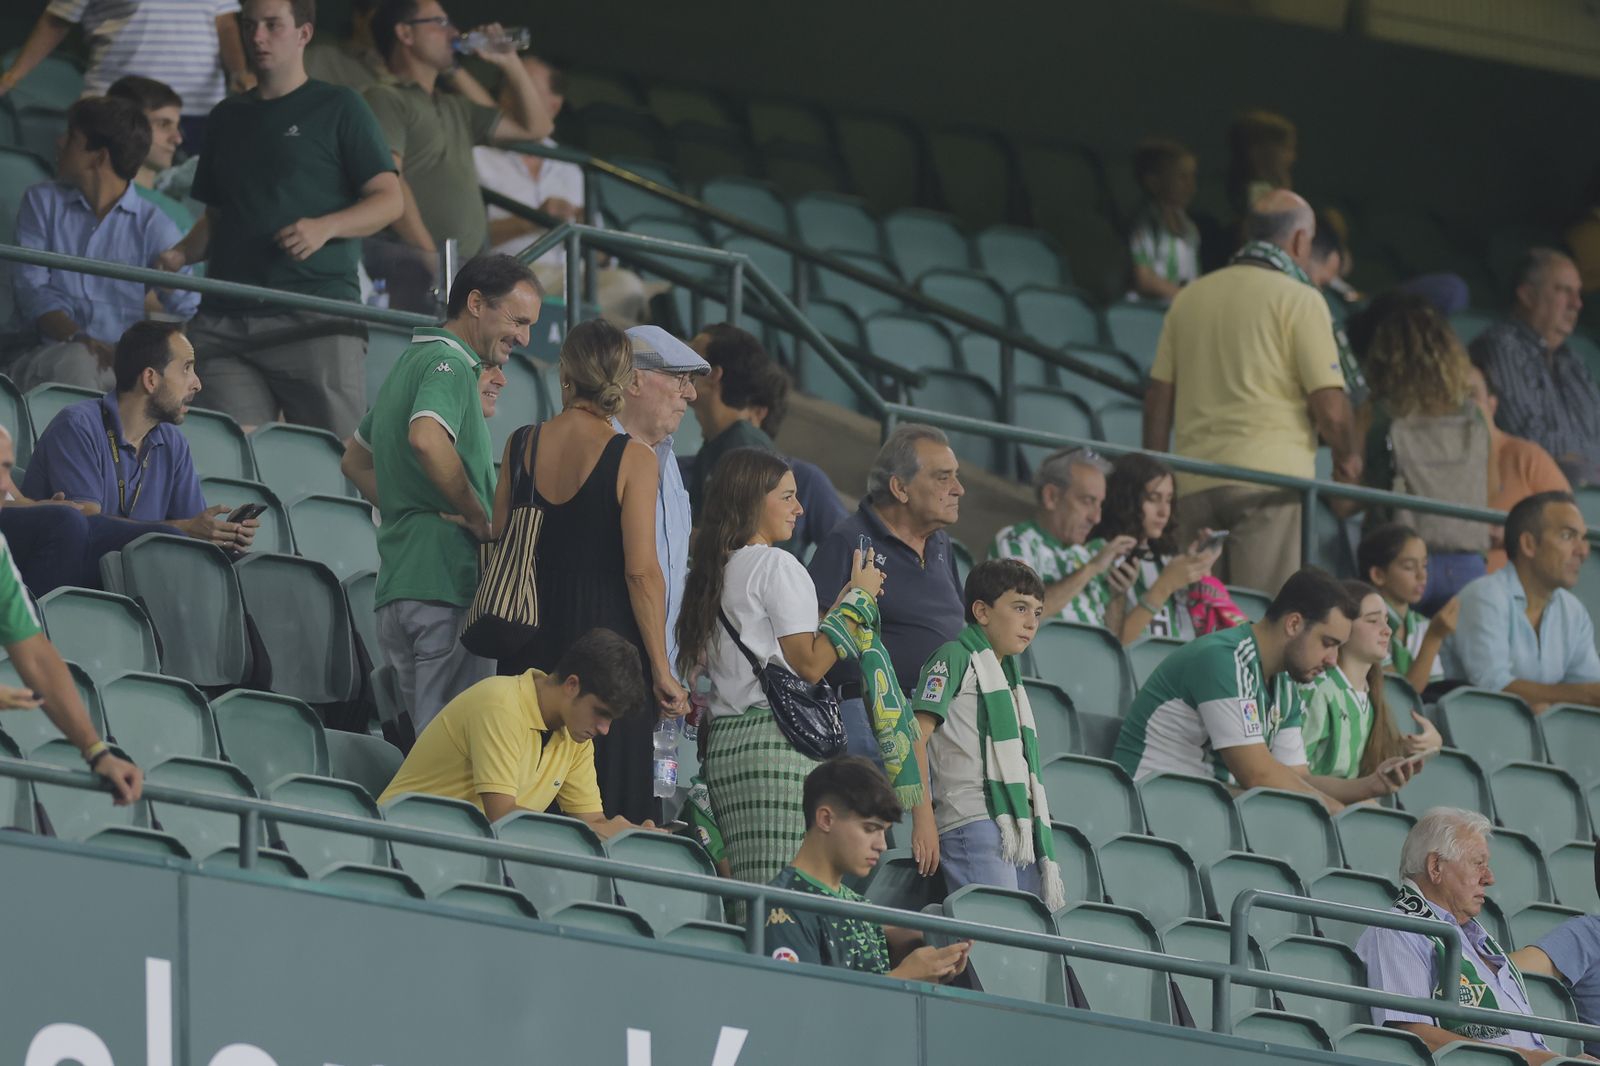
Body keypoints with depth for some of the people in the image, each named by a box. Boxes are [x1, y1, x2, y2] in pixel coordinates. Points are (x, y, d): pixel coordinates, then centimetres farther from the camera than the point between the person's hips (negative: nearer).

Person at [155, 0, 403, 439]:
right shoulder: (228, 117, 22)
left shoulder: (338, 108, 6)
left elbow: (389, 200, 1)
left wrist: (326, 227, -16)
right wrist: (182, 254, 6)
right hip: (226, 317, 5)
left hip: (316, 319, -5)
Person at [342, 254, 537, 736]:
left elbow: (354, 460, 35)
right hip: (448, 587, -10)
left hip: (395, 590, 10)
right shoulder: (450, 364, -9)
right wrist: (482, 520, -18)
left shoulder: (411, 362, 23)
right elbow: (426, 439, -30)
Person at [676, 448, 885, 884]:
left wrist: (841, 605, 25)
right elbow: (809, 663, -9)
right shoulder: (777, 565, -5)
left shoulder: (717, 570, 19)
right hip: (777, 738, -8)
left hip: (723, 740, 8)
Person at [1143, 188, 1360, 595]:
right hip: (1272, 473, -5)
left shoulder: (1189, 298, 14)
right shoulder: (1297, 299, -2)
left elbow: (1158, 397, 16)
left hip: (1195, 484, 5)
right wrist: (1348, 456, 12)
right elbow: (1330, 407, -7)